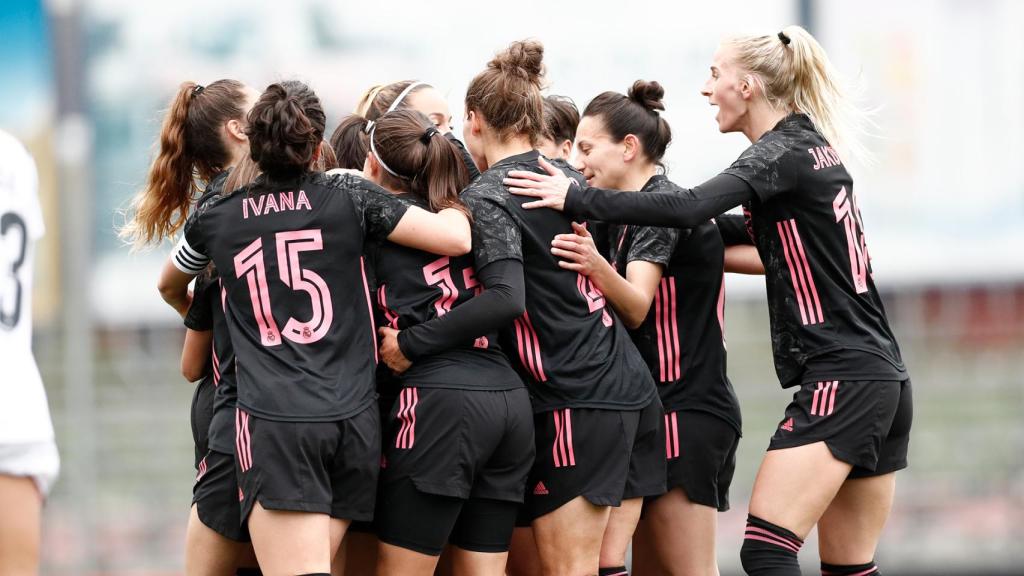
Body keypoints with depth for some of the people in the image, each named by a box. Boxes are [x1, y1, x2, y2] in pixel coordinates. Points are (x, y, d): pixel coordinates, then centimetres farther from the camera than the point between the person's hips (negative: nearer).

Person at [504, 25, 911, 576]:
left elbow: (687, 208, -25)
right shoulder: (814, 145, 17)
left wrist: (577, 198, -21)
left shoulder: (782, 153, -11)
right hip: (883, 380, 9)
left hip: (838, 377, -9)